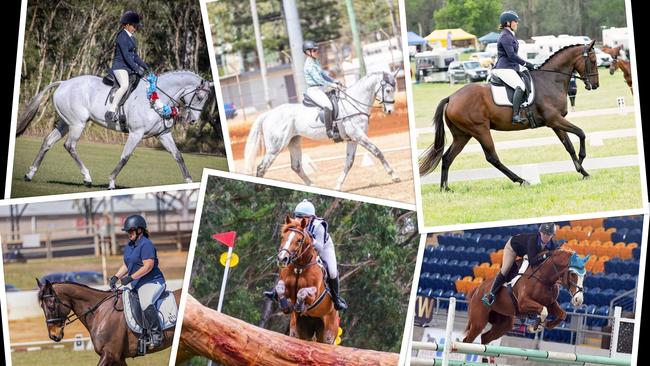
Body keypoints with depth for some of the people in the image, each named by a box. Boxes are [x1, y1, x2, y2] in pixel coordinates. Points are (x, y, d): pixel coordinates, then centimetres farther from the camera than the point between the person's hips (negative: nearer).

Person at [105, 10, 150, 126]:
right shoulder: (122, 37, -12)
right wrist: (136, 69, -22)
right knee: (125, 85, -33)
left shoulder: (132, 38, 17)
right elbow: (126, 56, -19)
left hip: (130, 67, 10)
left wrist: (143, 65, 9)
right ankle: (111, 110, -34)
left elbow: (134, 56, 22)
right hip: (120, 66, -10)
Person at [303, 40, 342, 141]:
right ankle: (329, 131, -29)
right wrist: (331, 85, -22)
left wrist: (334, 81, 11)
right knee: (328, 105, -30)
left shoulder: (316, 62, 15)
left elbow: (323, 74, 22)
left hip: (321, 88, 11)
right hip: (314, 90, -11)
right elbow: (317, 79, -21)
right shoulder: (309, 65, -15)